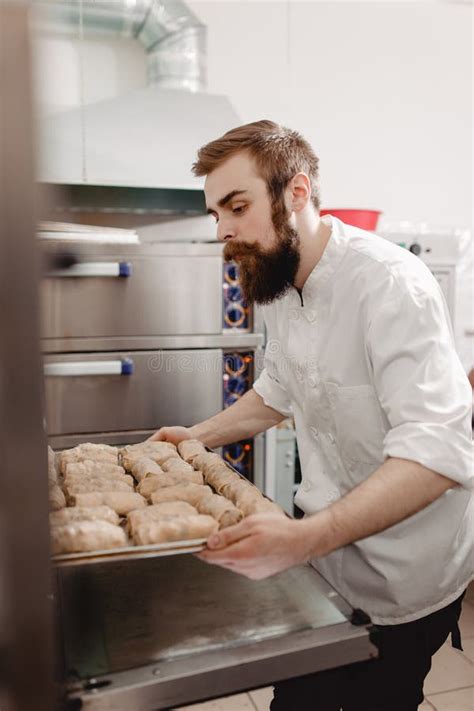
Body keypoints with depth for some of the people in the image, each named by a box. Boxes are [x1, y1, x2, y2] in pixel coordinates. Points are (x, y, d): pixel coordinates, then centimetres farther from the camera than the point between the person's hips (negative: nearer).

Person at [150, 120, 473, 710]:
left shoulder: (390, 284, -27)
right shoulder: (277, 283, 1)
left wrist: (307, 538, -46)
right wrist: (199, 436, 6)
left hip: (399, 578, -6)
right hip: (324, 542, 7)